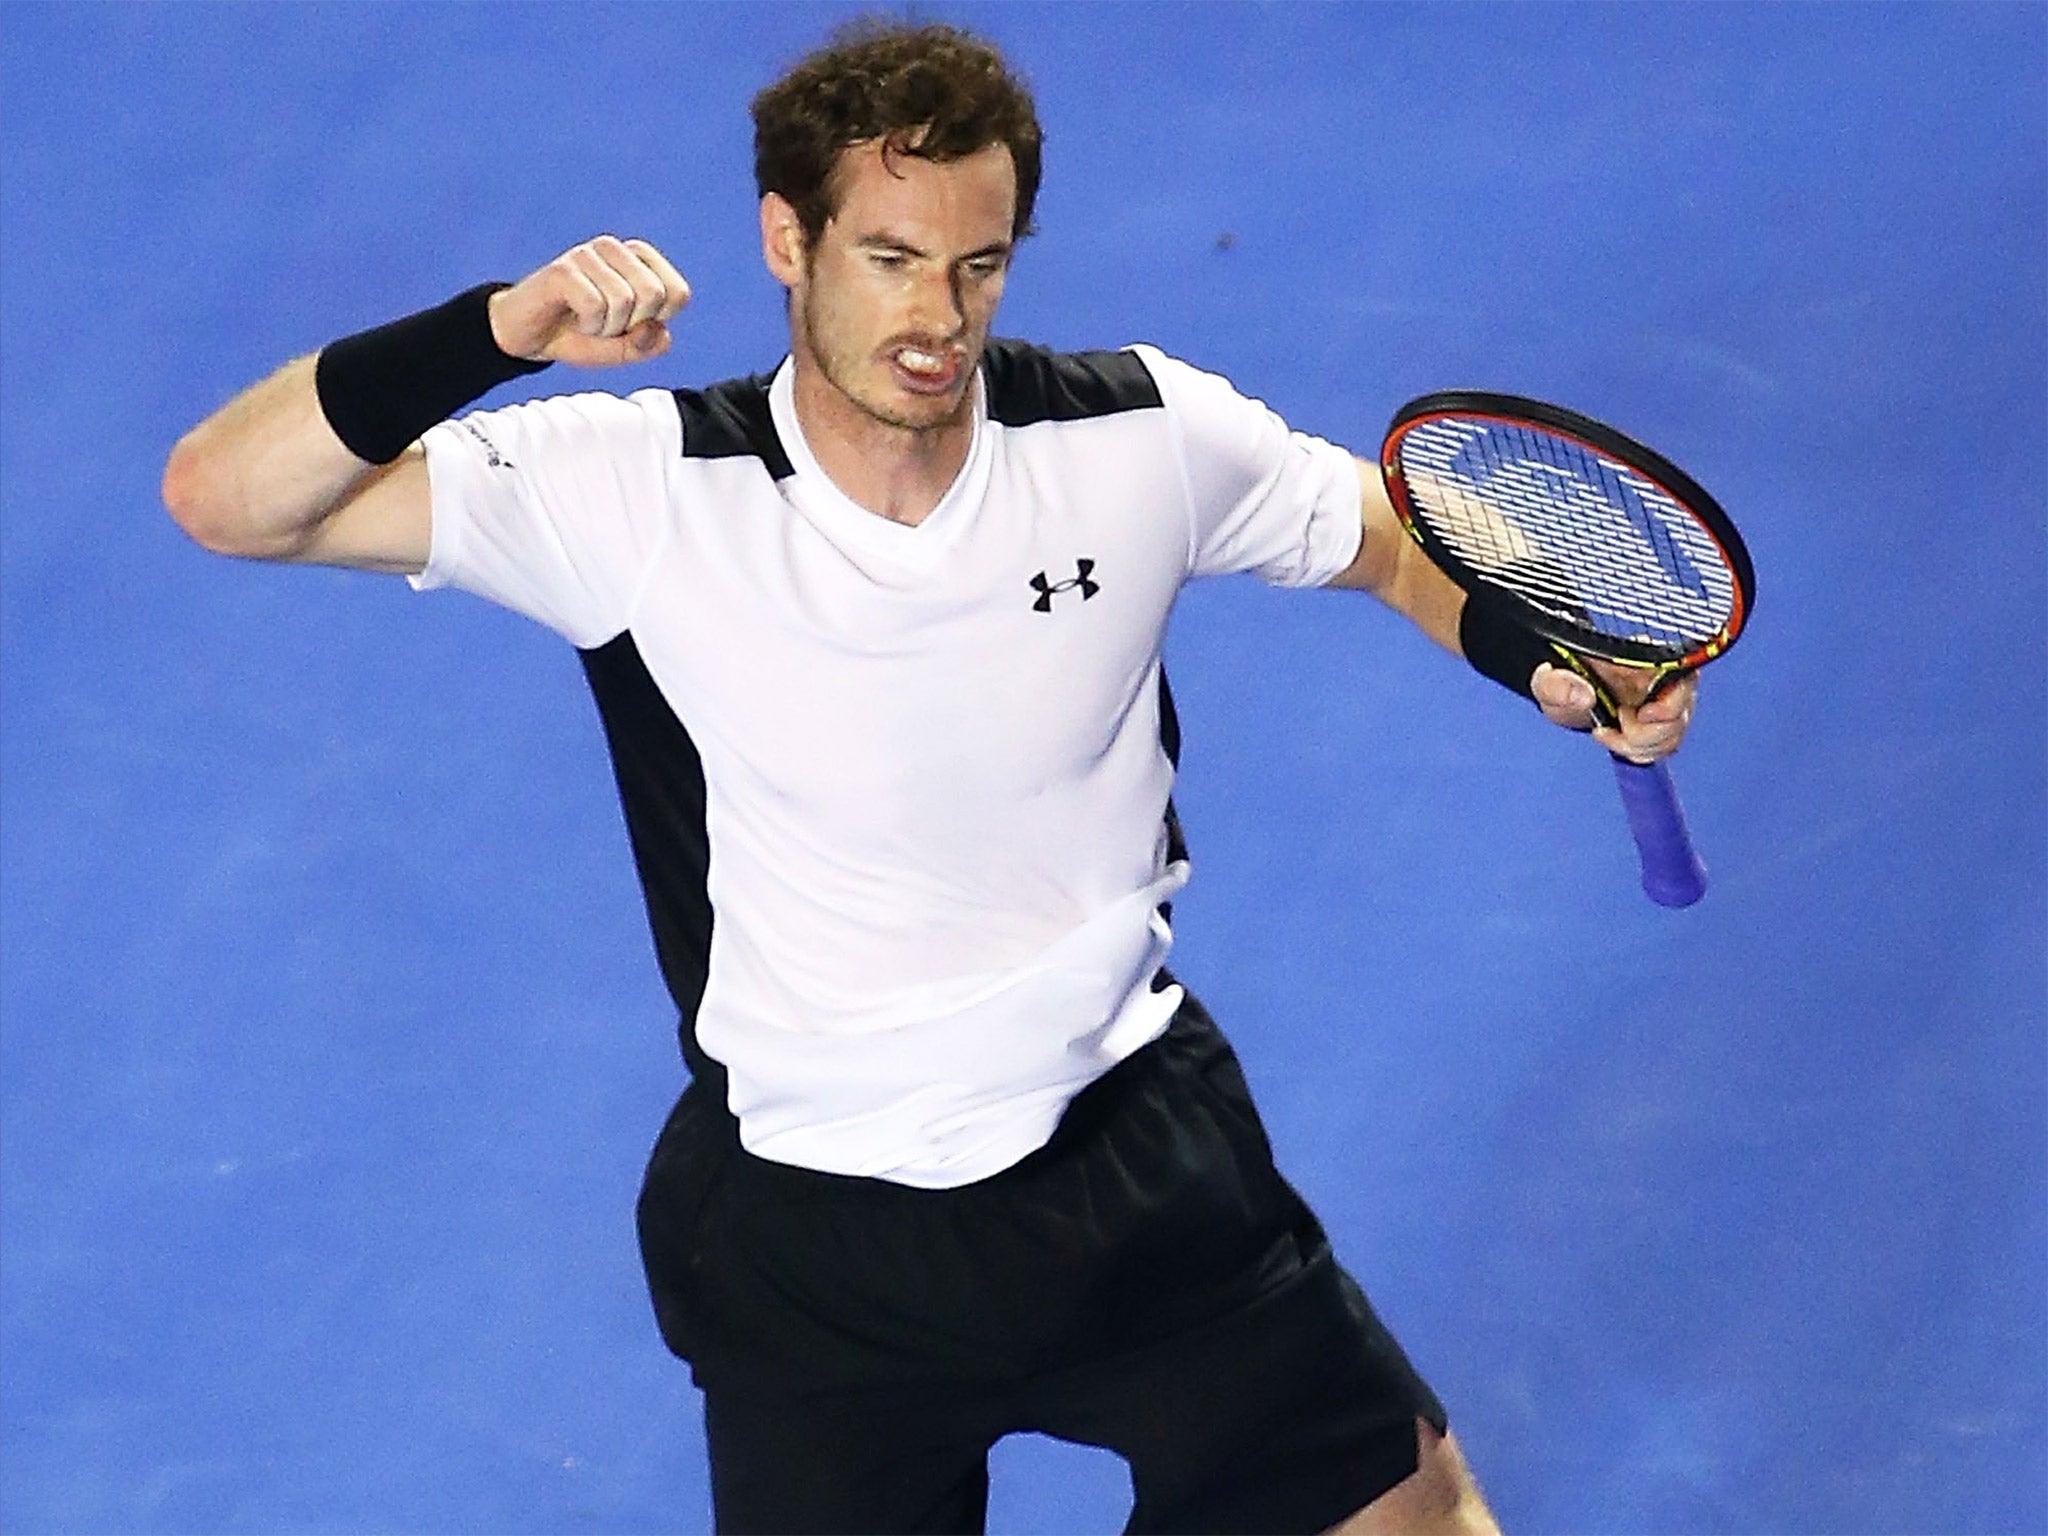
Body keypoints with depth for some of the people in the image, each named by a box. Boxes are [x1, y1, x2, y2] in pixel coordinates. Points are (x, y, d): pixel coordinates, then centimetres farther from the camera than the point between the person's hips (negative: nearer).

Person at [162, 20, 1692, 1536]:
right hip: (813, 1235, -2)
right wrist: (502, 325, -37)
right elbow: (224, 496, -23)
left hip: (1139, 1145, 2)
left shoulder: (1142, 433, -13)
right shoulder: (642, 490, -19)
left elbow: (1394, 539, 6)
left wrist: (1566, 666, -14)